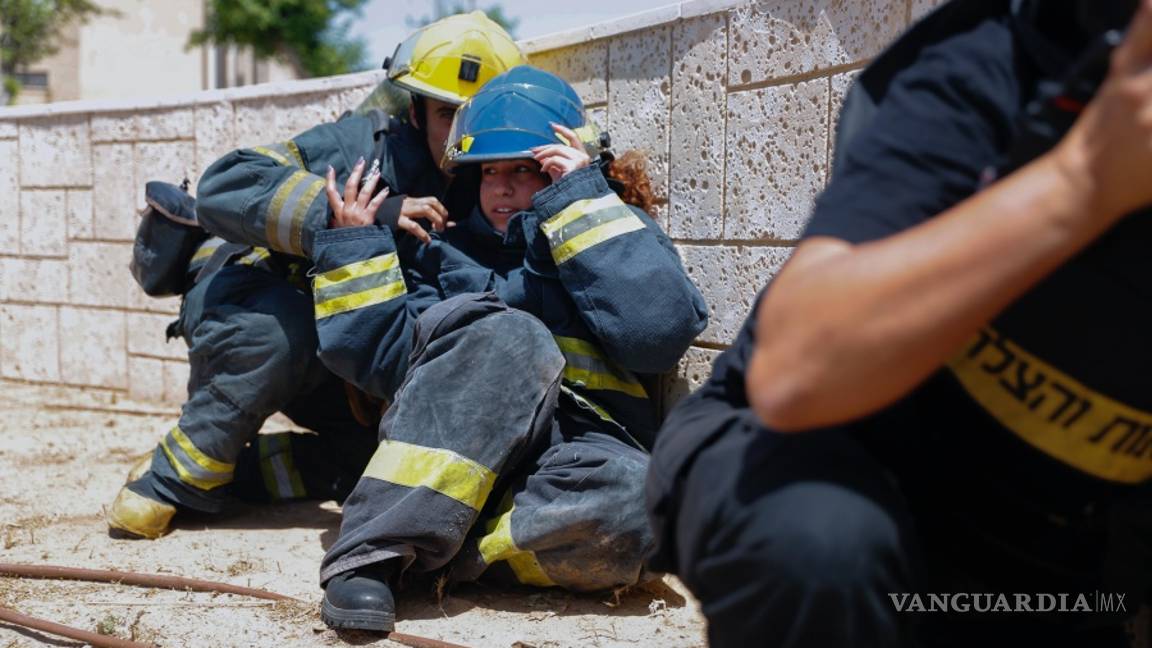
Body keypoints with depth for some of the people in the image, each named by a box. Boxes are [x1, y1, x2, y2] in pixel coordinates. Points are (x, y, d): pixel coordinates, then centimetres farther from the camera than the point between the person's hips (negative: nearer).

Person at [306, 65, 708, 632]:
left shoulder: (620, 242, 14)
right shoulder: (451, 252, 23)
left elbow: (659, 331, -9)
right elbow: (378, 354, 11)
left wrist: (581, 202, -7)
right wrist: (355, 245, 8)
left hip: (573, 455, -1)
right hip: (447, 450, 1)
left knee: (629, 499, -37)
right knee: (511, 336, -31)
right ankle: (373, 553, -35)